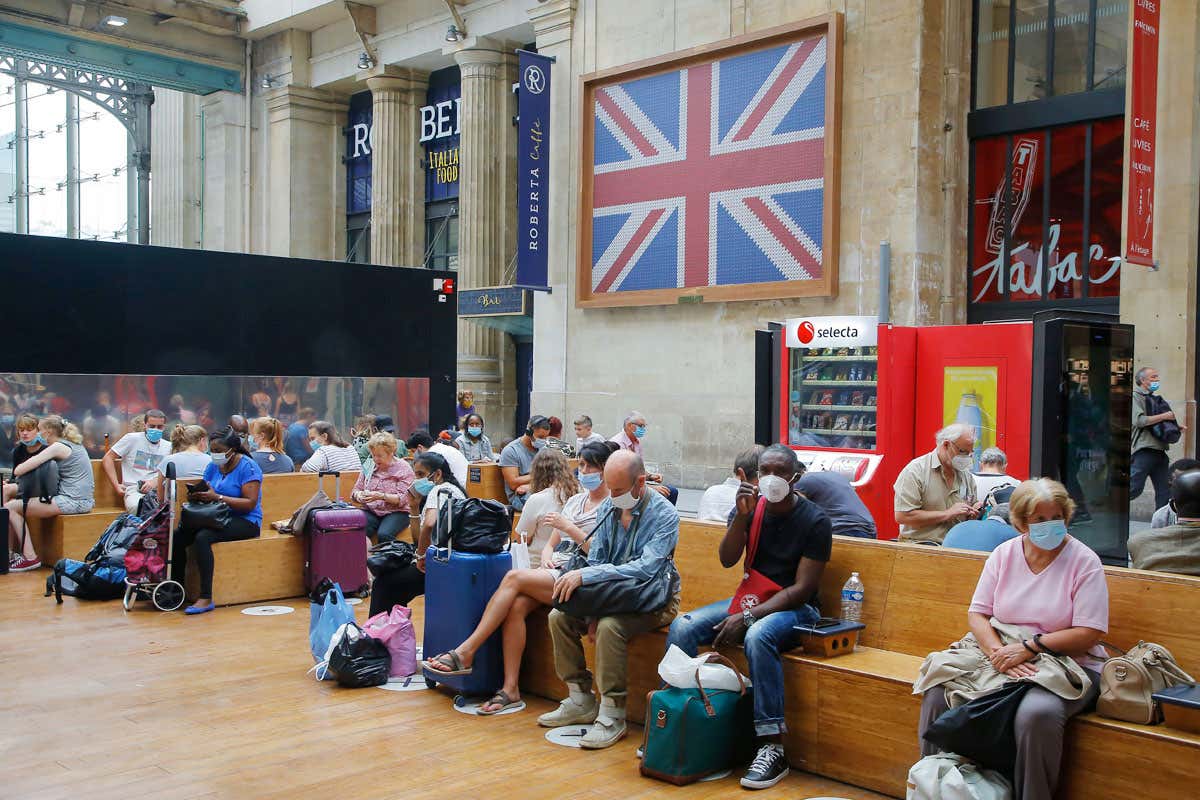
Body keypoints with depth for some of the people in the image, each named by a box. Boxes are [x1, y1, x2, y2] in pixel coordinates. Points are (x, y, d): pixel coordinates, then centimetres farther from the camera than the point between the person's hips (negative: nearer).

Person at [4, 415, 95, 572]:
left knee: (10, 507, -2)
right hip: (83, 500, 10)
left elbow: (18, 471, -13)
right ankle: (11, 554, 16)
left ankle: (30, 558, -3)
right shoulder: (73, 444, 18)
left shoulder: (58, 447, -9)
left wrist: (20, 468, 9)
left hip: (72, 501, -10)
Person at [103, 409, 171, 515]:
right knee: (137, 507, -39)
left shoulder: (168, 446, 18)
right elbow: (107, 459, 7)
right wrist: (116, 485, 0)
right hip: (134, 490, -3)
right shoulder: (132, 439, 6)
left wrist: (155, 481, -5)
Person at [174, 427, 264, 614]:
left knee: (202, 537, -32)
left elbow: (250, 503, -18)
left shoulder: (247, 467, -10)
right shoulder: (213, 466, 12)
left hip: (246, 521, -7)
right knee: (178, 536, -16)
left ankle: (206, 598, -28)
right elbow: (206, 494, 14)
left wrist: (217, 497, -24)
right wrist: (196, 496, -10)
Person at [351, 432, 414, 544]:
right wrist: (359, 496, -10)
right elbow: (355, 490, 15)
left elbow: (402, 499, -10)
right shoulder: (369, 466, 14)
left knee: (384, 534, -34)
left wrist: (381, 496, -25)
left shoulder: (403, 468, -1)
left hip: (396, 512, -3)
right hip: (370, 511, 3)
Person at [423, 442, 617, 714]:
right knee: (517, 606, -24)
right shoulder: (575, 500, 24)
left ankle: (465, 652, -23)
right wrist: (546, 555, 1)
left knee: (514, 577, -25)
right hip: (553, 572, 7)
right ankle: (510, 689, -22)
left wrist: (567, 527, -14)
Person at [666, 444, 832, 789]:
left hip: (795, 607, -5)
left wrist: (748, 617, -24)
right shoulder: (751, 506, 3)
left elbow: (802, 588, -16)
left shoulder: (815, 520, -11)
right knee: (683, 627, -17)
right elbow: (728, 560, -6)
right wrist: (742, 516, -21)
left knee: (758, 636, -38)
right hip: (752, 598, 5)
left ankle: (773, 748, -33)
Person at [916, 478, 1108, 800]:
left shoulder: (1084, 561, -5)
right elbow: (977, 613, 2)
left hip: (1066, 661, -4)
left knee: (1037, 713, -36)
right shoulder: (1004, 554, 6)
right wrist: (998, 651, -17)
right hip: (1000, 651, 4)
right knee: (938, 691, -18)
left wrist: (1028, 647, -18)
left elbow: (1088, 634, -11)